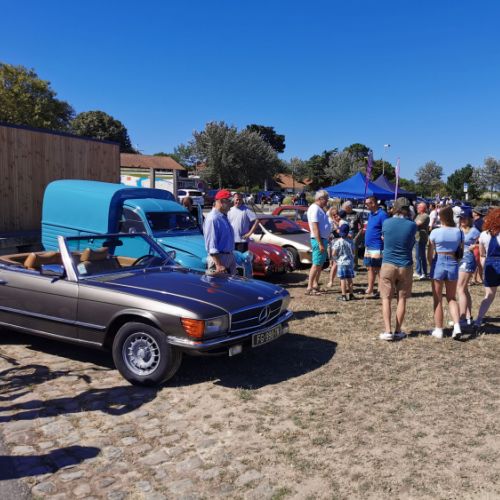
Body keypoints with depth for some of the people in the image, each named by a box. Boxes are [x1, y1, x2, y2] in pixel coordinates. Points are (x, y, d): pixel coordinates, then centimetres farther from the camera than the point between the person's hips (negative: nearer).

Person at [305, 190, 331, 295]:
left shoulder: (320, 209, 16)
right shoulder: (314, 209, -15)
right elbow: (315, 228, -22)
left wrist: (326, 239, 19)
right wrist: (320, 243, -24)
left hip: (323, 239, 10)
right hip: (318, 239, -10)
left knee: (320, 264, 14)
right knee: (316, 264, -9)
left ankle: (315, 285, 21)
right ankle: (309, 288, -7)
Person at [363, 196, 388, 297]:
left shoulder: (382, 215, -14)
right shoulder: (371, 214, 13)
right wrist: (365, 228, 11)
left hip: (377, 247, -9)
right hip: (368, 246, 9)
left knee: (378, 269, -3)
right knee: (370, 268, 14)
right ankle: (370, 290, 23)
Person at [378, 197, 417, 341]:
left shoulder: (386, 223, -5)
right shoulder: (412, 225, -6)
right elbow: (412, 243, 11)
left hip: (388, 264, -1)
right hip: (405, 266, 1)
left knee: (386, 298, 4)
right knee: (402, 299, 9)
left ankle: (388, 331, -3)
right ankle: (398, 331, 12)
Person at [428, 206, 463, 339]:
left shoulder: (435, 232, -10)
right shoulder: (458, 232, -1)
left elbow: (431, 252, -3)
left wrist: (431, 265, 12)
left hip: (438, 264, -3)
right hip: (453, 265, 3)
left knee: (437, 299, 9)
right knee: (452, 298, 16)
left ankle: (438, 330, 14)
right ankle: (457, 326, -1)